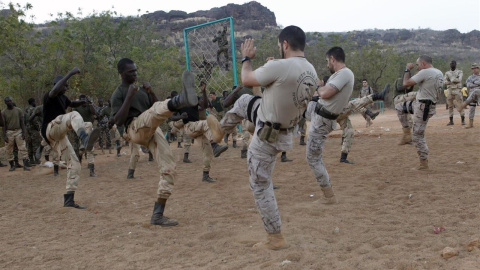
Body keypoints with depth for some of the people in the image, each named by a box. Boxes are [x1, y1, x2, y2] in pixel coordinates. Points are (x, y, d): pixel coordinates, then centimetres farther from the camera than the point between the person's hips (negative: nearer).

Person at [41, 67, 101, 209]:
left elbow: (71, 104, 41)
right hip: (50, 129, -9)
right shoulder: (49, 96, -7)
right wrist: (70, 73, -34)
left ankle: (69, 199, 5)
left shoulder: (63, 97, 19)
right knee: (74, 115, -33)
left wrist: (80, 102, 17)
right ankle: (85, 139, -64)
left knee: (74, 164, 4)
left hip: (59, 136, 9)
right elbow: (54, 90, -32)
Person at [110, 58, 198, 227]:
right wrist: (129, 96, -12)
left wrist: (151, 92, 6)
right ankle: (181, 99, -73)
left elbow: (156, 110, 20)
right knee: (159, 108, -35)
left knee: (169, 169, -6)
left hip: (153, 131, 6)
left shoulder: (142, 89, 27)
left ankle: (158, 215, -1)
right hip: (136, 129, -6)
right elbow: (118, 122, -8)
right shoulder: (118, 94, 7)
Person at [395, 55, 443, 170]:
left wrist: (407, 69, -3)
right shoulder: (439, 73, 9)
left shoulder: (425, 72, -19)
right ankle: (406, 130, 18)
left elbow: (406, 84, -17)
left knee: (418, 135, -2)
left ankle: (424, 163, 5)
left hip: (422, 107, -9)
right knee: (399, 107, 22)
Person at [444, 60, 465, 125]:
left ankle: (463, 120, 4)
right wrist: (455, 81, -15)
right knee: (450, 106, 4)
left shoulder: (460, 72, 4)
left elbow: (459, 80, -15)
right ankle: (451, 121, 9)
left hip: (457, 90, -3)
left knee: (460, 106, -5)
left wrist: (450, 79, -13)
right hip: (449, 91, 3)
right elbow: (445, 81, -5)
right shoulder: (447, 73, 12)